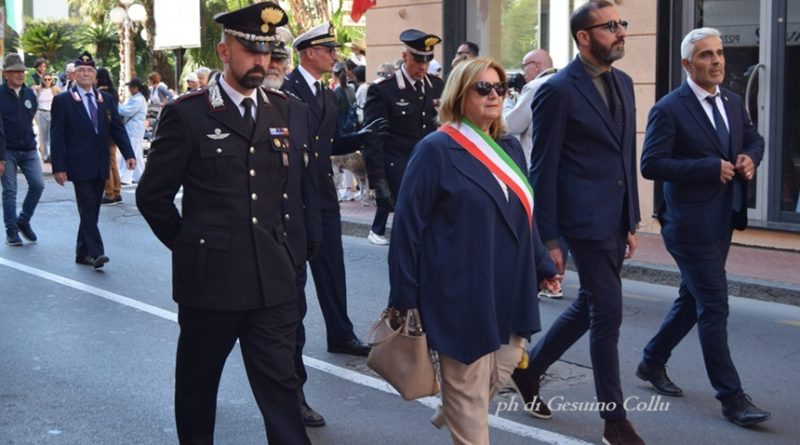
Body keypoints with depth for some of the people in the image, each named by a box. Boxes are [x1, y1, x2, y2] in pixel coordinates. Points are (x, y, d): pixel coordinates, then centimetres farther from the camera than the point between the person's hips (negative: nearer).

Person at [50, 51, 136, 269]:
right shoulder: (62, 101, -2)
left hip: (100, 166, 5)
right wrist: (58, 167, -11)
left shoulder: (106, 99, 11)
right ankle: (96, 252, -13)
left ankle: (82, 252, 20)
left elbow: (117, 129, 8)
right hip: (79, 165, -5)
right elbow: (57, 136, -5)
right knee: (87, 209, -9)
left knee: (92, 210, 10)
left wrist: (128, 154, -5)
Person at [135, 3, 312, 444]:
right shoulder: (186, 113, -7)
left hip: (271, 276, 3)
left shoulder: (282, 109, 6)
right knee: (197, 382, 14)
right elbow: (153, 195, -3)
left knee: (280, 383, 4)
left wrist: (277, 240, 11)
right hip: (209, 275, -3)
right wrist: (187, 245, 2)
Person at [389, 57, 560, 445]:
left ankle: (451, 412, 43)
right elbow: (408, 224, -11)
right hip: (461, 292, -7)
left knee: (502, 371, 17)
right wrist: (404, 296, -13)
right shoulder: (436, 150, -11)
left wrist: (542, 266, 14)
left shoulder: (510, 148, 10)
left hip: (508, 289, 7)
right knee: (468, 391, 3)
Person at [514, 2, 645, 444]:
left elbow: (627, 156, 15)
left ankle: (529, 367, 38)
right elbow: (543, 169, -11)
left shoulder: (623, 83, 11)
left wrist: (632, 221, 14)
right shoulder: (558, 90, -12)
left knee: (589, 306, 17)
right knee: (607, 314, -2)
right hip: (586, 220, -8)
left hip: (615, 220, 8)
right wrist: (549, 239, -12)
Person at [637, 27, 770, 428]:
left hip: (722, 221, 8)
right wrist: (712, 167, -22)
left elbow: (754, 140, 23)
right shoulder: (669, 109, -13)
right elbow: (651, 164, -20)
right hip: (691, 223, -8)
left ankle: (652, 362, 35)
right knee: (714, 308, -6)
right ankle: (731, 397, 1)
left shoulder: (733, 102, 9)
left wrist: (749, 158, -1)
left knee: (693, 300, 17)